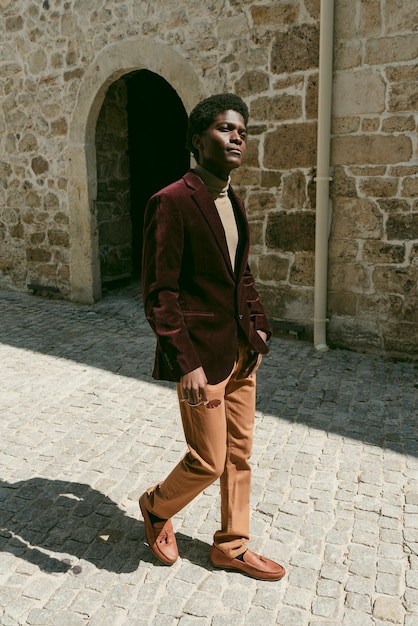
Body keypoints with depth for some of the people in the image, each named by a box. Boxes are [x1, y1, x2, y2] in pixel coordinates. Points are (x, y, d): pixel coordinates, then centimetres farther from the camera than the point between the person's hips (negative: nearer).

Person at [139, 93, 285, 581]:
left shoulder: (233, 202, 10)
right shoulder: (172, 202, -16)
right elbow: (158, 294, -18)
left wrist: (259, 327, 11)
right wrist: (186, 364, -21)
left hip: (241, 350, 8)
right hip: (202, 355, -8)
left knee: (239, 454, 17)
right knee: (208, 462, 4)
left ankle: (231, 546, 36)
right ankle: (156, 507, 36)